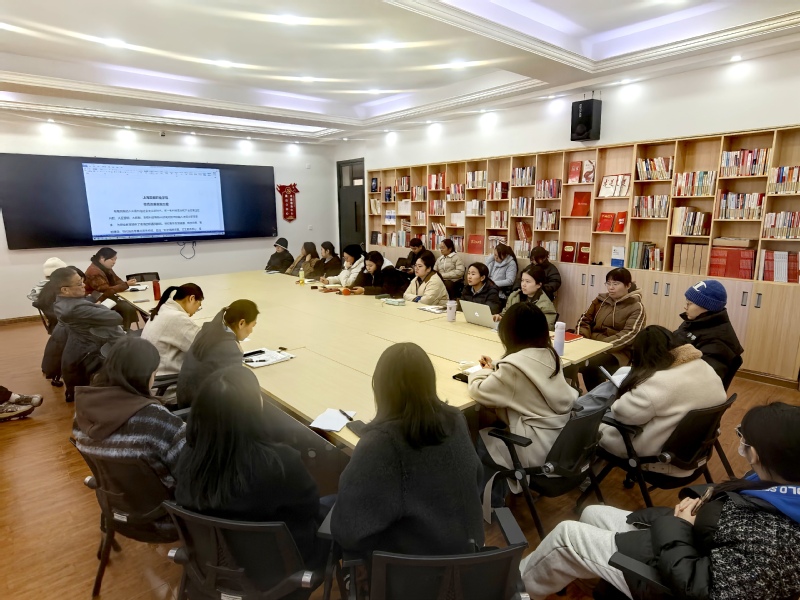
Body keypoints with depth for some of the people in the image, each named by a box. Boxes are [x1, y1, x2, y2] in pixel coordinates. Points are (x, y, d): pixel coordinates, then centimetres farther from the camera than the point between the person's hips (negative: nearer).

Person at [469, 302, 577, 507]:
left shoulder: (515, 364, -23)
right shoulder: (549, 354, 0)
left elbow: (478, 391, -13)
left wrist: (486, 371, 4)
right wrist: (495, 369, 7)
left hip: (540, 449, -8)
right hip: (562, 437, 8)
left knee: (480, 440, 11)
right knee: (496, 428, 22)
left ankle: (491, 502, 28)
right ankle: (501, 491, 33)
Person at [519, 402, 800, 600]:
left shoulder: (769, 534, -37)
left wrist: (676, 529, -23)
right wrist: (699, 498, -8)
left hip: (673, 575, -9)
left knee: (567, 534, 1)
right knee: (591, 514, 19)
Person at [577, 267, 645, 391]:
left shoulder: (636, 307, -3)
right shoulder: (601, 299, 13)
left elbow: (629, 335, -15)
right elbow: (585, 320, 16)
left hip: (617, 352, -5)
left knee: (589, 365, -34)